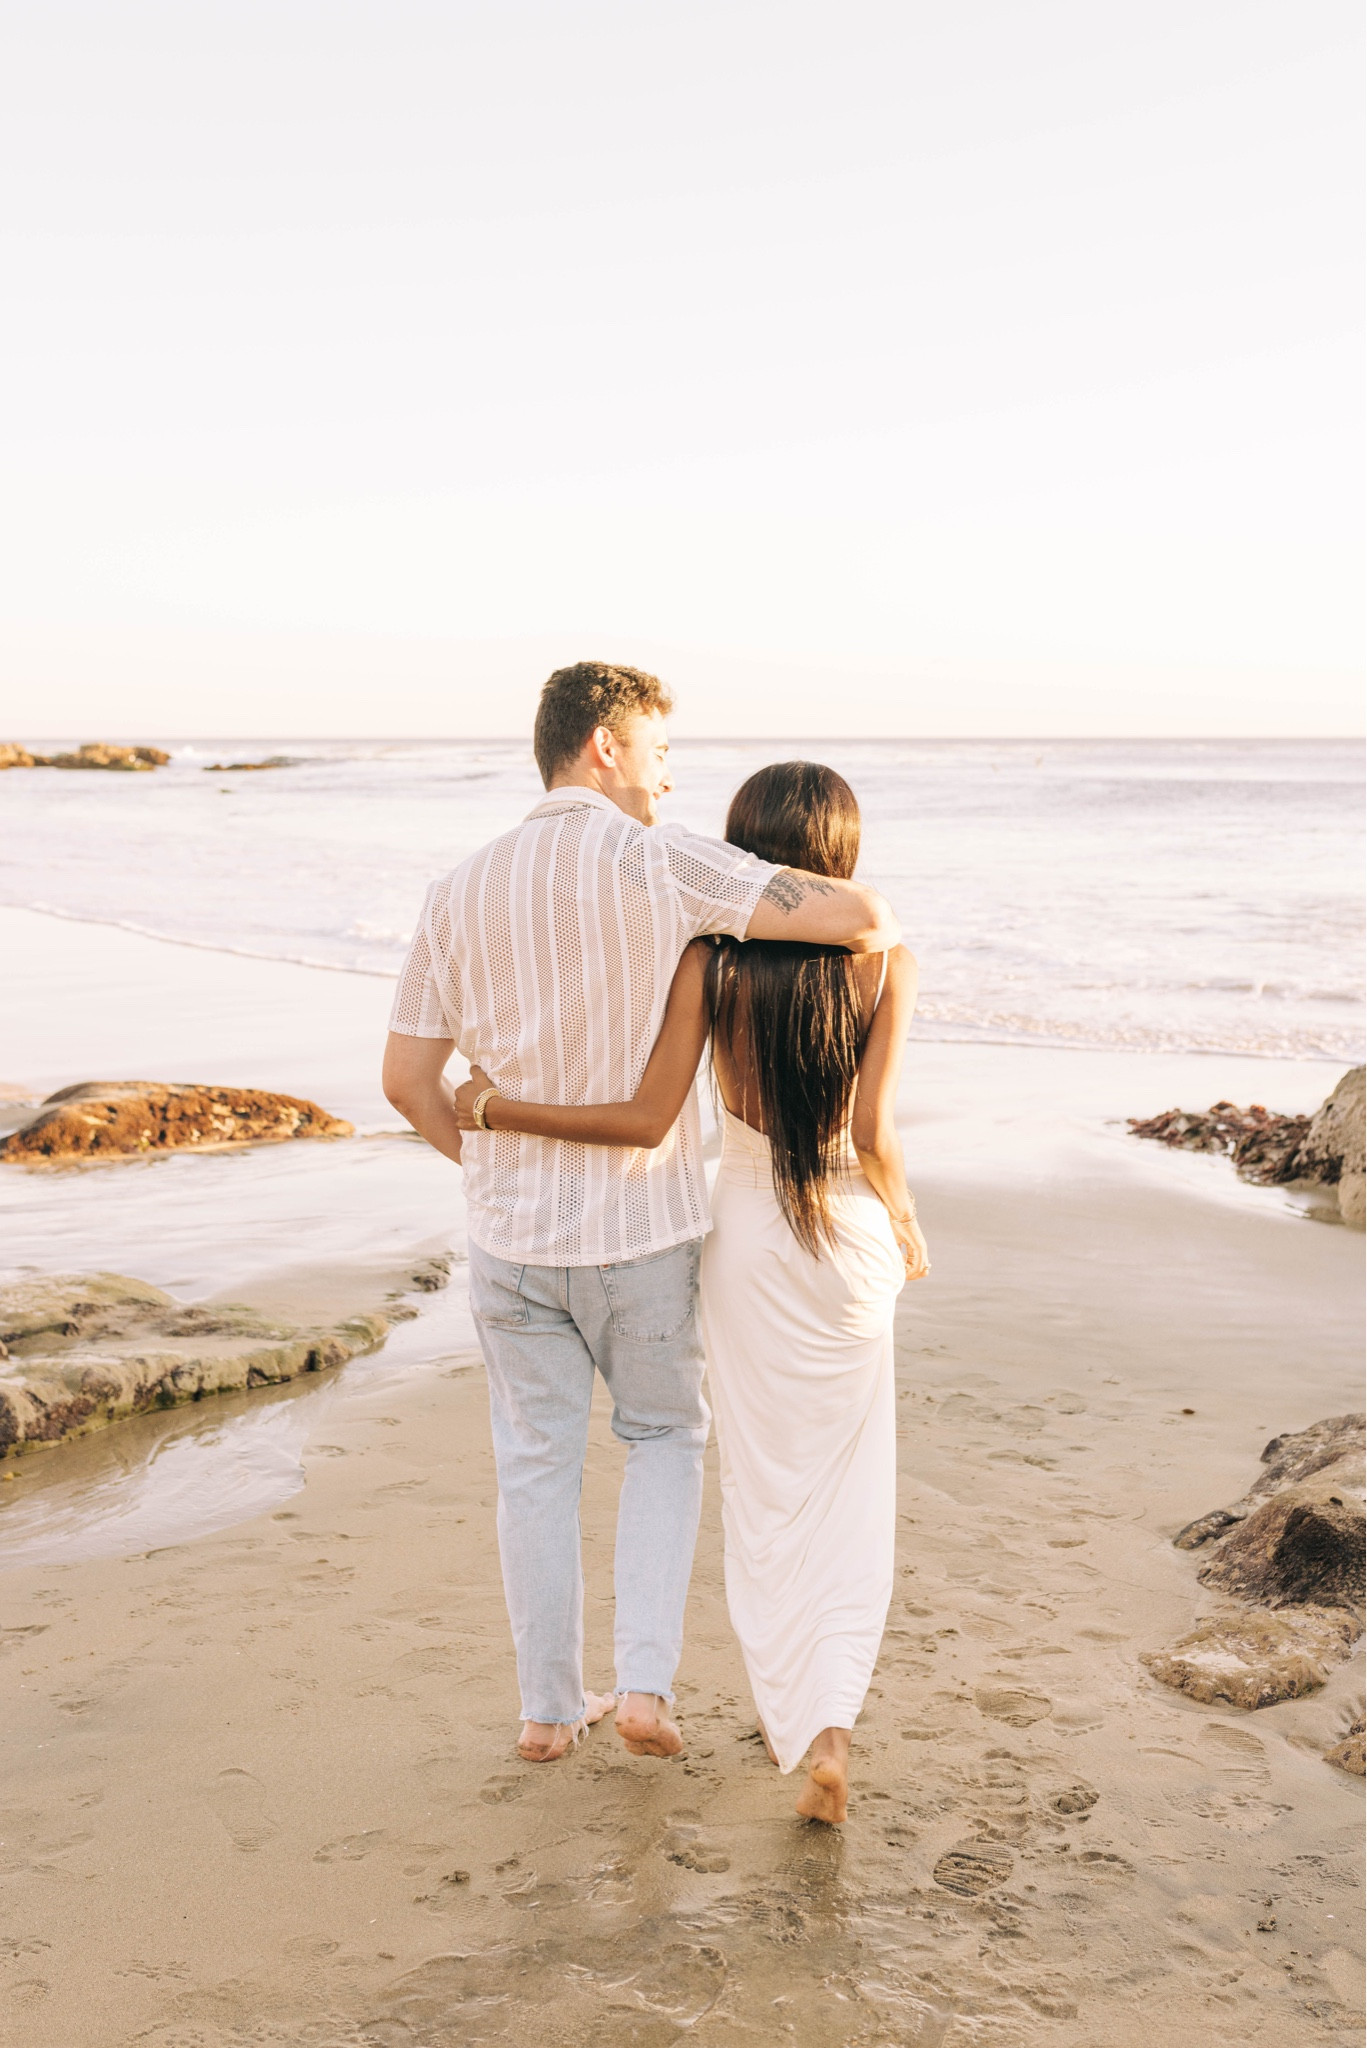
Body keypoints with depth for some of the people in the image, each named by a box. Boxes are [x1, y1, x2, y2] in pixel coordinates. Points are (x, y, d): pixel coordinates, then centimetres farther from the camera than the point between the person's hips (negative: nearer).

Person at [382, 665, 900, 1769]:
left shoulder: (462, 890, 0)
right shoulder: (662, 864, -14)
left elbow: (408, 1078, 2)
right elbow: (853, 911, -22)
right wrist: (884, 929, 3)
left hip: (514, 1232, 3)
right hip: (648, 1227, -2)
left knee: (538, 1462, 16)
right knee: (666, 1436, 20)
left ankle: (551, 1706, 26)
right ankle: (646, 1680, 11)